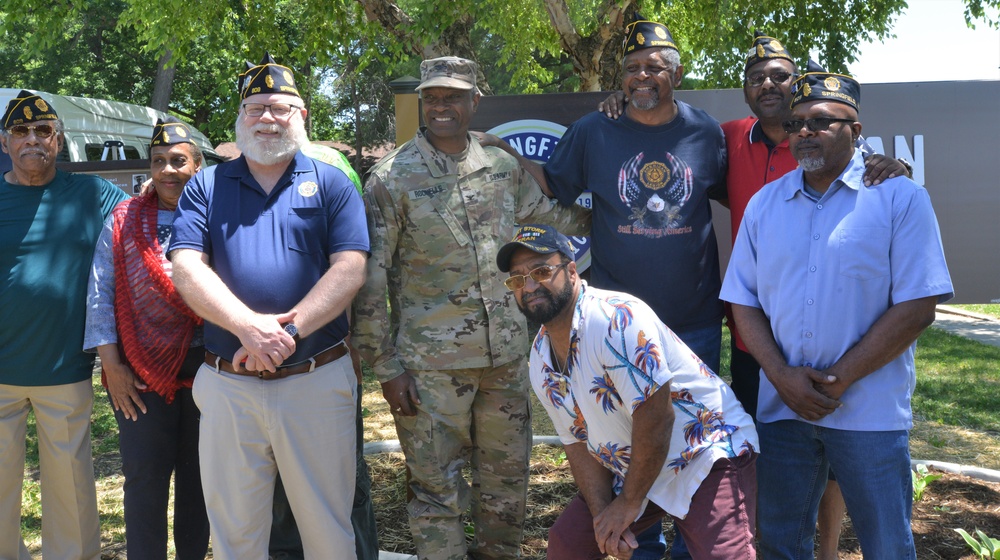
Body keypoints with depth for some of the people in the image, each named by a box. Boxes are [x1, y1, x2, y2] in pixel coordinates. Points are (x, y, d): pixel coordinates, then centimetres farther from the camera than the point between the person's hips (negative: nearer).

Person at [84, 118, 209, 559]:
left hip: (208, 368, 1)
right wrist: (111, 364, -4)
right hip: (142, 370, 0)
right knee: (145, 477, 2)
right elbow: (100, 294, 3)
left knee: (199, 474, 11)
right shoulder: (124, 221, 4)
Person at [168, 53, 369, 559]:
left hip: (317, 380, -1)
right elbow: (186, 268, -3)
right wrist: (248, 326, -18)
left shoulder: (331, 184, 6)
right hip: (227, 384, 1)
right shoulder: (206, 186, 10)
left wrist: (289, 330, -19)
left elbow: (349, 270, -6)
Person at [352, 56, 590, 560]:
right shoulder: (392, 178, -6)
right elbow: (370, 279, -6)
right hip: (431, 363, -4)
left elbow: (551, 212, 24)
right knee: (437, 486, 4)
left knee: (507, 474, 16)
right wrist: (386, 366, -8)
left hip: (506, 353, 5)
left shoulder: (502, 165, 6)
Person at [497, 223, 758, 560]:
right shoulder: (540, 360, 0)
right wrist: (602, 511, -10)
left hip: (708, 454, -7)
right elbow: (578, 441, 5)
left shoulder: (617, 318, -26)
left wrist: (629, 503, -16)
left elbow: (655, 417, -27)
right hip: (634, 470, 7)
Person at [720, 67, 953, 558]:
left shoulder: (900, 198, -4)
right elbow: (743, 301, 7)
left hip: (870, 410, -3)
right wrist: (782, 376, -9)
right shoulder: (764, 204, 8)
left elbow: (917, 307, -10)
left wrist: (839, 380, -14)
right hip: (782, 406, 4)